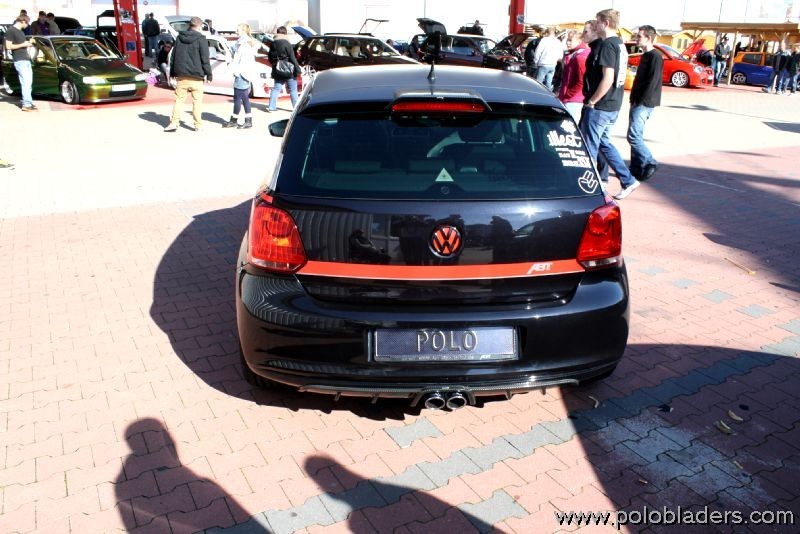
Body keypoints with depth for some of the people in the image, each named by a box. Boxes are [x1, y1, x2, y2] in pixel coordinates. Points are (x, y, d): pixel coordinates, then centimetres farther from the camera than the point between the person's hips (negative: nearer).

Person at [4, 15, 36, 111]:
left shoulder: (21, 31, 19)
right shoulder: (11, 30, -7)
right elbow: (8, 46, -12)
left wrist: (28, 43, 13)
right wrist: (23, 44, -13)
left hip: (26, 59, 9)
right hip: (19, 60, -9)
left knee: (29, 82, 9)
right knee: (26, 81, -14)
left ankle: (28, 102, 15)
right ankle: (26, 104, -16)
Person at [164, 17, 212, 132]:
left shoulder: (179, 37, 9)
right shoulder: (201, 39, -7)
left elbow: (173, 56, 13)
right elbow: (205, 59, -9)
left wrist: (172, 73, 19)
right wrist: (209, 74, -3)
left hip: (181, 75, 4)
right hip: (196, 76, -4)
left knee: (179, 99, 7)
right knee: (197, 101, 3)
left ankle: (174, 122, 1)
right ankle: (198, 125, 5)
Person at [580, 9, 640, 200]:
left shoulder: (606, 45, -16)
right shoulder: (620, 44, 13)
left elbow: (607, 79, -24)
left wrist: (591, 101, -16)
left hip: (600, 107, -10)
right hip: (614, 106, 10)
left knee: (589, 147, 1)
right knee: (603, 142, 19)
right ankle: (628, 180, 20)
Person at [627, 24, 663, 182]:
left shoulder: (655, 56, -12)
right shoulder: (645, 56, 17)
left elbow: (652, 82, -18)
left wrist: (641, 101, -18)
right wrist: (634, 100, 15)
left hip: (644, 103, -9)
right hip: (637, 102, 9)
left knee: (633, 135, -14)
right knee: (636, 135, 9)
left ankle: (650, 163, -4)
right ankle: (637, 168, 14)